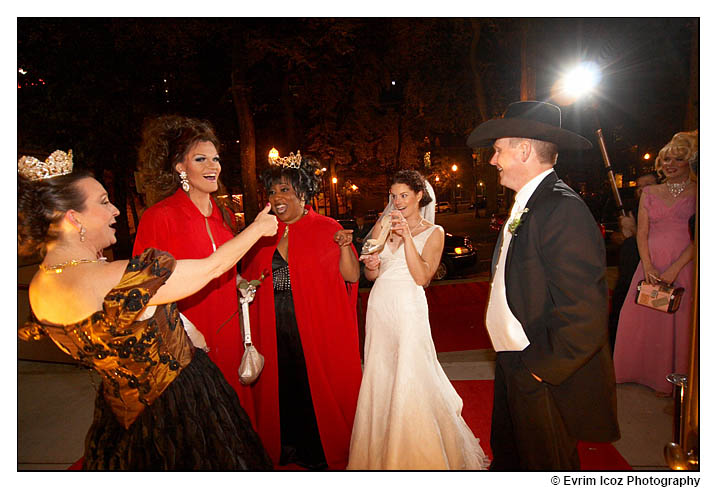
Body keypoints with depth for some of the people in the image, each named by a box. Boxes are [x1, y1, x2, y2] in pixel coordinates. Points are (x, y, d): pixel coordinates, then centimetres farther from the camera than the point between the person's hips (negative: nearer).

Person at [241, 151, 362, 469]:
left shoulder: (327, 229, -4)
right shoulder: (264, 234, 8)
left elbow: (352, 276, -8)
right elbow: (249, 277, 18)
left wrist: (344, 247, -23)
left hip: (318, 328, -4)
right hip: (275, 330, 4)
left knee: (320, 387, 6)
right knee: (281, 388, 12)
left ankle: (326, 454, 29)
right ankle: (288, 450, 35)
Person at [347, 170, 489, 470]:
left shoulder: (433, 232, 0)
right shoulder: (383, 226, 10)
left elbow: (422, 277, -13)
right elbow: (370, 275, 13)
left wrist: (407, 236, -18)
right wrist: (371, 265, -10)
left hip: (408, 309, -4)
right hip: (380, 307, 4)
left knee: (410, 381, -3)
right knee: (380, 376, 11)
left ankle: (418, 455, 19)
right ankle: (382, 450, 32)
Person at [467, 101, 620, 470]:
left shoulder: (563, 209, -25)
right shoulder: (524, 205, 6)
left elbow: (585, 316, -29)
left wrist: (541, 367, -17)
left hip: (545, 382, -8)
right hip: (513, 367, 8)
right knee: (506, 455, 26)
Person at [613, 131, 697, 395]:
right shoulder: (649, 193, 9)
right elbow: (642, 233, 5)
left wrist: (675, 268, -17)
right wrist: (648, 266, -8)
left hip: (684, 266, -3)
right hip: (651, 266, 3)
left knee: (678, 322, 4)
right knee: (641, 318, 7)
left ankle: (668, 379, 22)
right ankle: (641, 369, 27)